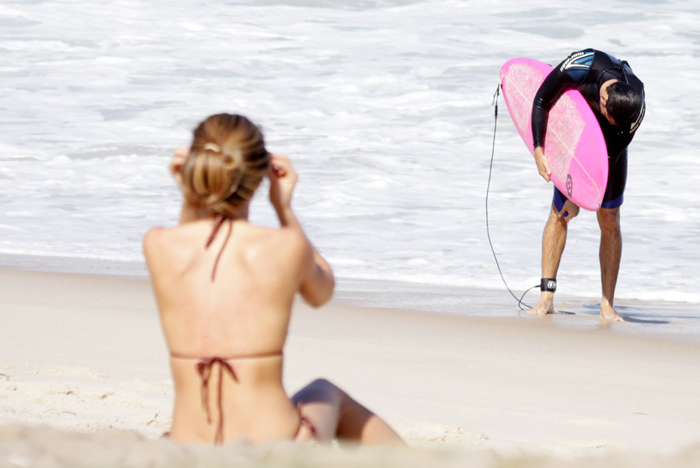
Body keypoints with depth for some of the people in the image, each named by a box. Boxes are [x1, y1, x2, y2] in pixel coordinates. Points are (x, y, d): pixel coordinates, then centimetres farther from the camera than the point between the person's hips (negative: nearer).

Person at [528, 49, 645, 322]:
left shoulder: (636, 107, -34)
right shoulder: (580, 67, -37)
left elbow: (612, 154, -24)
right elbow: (541, 101, -21)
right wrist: (538, 151, -28)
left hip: (610, 143, 0)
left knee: (609, 219, -7)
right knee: (559, 214, -8)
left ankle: (607, 306, -5)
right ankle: (546, 298, -7)